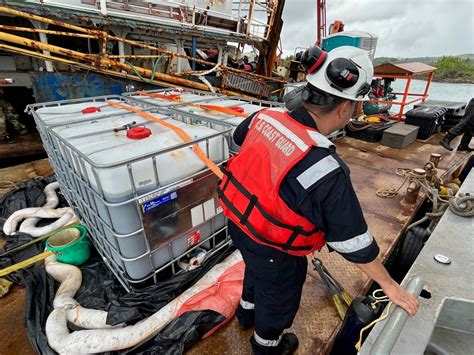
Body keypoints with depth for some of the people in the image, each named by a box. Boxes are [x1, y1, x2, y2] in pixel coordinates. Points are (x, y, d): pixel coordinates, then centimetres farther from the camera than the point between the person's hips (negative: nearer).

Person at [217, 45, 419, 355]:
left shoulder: (267, 116, -15)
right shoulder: (326, 170, -34)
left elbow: (239, 138, 9)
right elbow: (353, 240, -22)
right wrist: (389, 284, -3)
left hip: (239, 224, 7)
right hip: (274, 252, -6)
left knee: (255, 271, 37)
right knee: (278, 300, 27)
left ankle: (247, 313, 68)